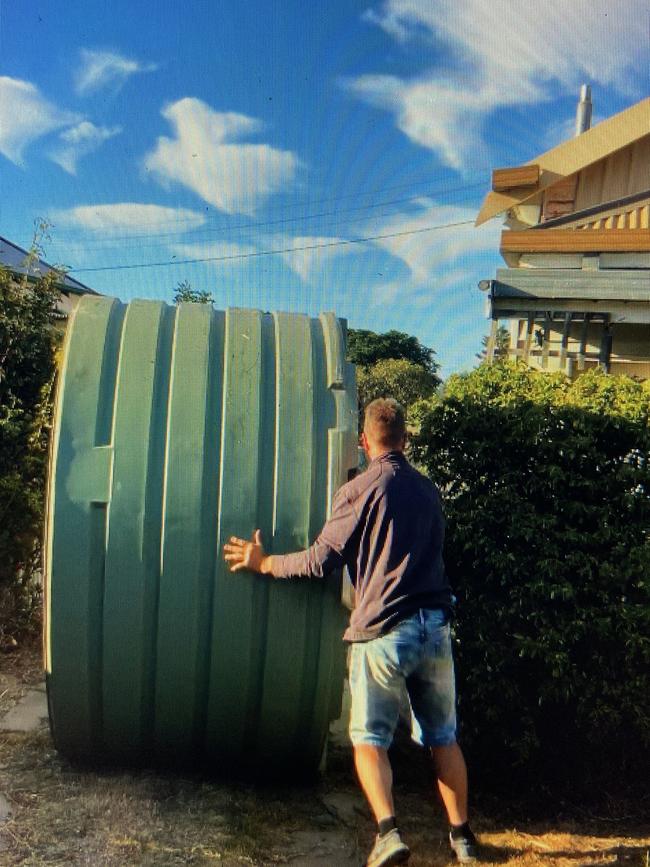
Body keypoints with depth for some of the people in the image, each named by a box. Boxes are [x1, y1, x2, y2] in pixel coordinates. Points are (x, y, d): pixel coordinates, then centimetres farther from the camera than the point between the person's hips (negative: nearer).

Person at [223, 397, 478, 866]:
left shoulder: (359, 490, -7)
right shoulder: (428, 489, 11)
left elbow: (320, 560, -7)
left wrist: (264, 562, 7)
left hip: (383, 630, -5)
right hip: (436, 626, 5)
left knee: (369, 739, 7)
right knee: (444, 737, 17)